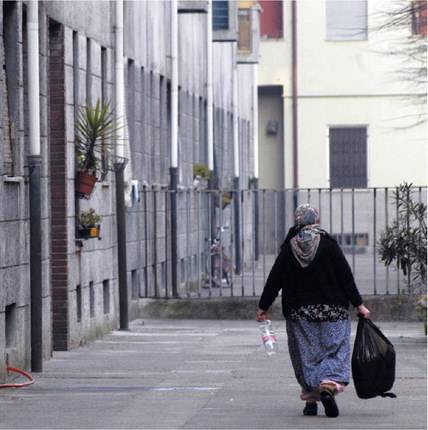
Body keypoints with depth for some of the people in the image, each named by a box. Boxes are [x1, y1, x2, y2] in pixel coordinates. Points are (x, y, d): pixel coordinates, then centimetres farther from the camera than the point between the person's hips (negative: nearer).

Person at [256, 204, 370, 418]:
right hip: (331, 310, -2)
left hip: (299, 312, 2)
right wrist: (358, 304, 3)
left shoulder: (288, 248, 0)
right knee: (335, 350, 1)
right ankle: (328, 386, -24)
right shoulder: (328, 244, -4)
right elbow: (346, 276, -4)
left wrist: (263, 307, 12)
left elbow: (274, 280, 2)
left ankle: (311, 399, 7)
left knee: (306, 353, 9)